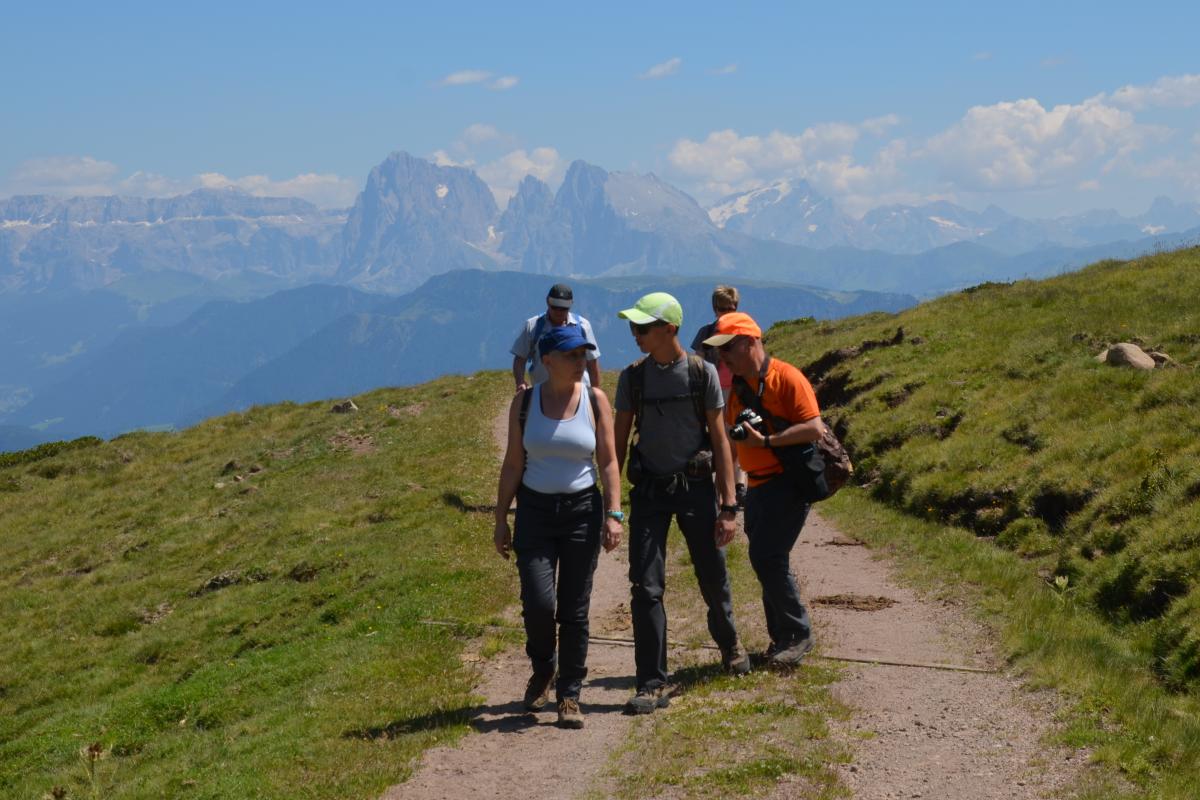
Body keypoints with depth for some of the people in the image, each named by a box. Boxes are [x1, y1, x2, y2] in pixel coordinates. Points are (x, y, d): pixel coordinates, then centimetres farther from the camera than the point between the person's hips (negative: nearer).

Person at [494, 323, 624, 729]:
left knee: (574, 610, 2)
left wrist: (614, 514, -7)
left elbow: (609, 462, 1)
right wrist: (501, 520, 2)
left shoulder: (595, 400, 0)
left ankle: (569, 695, 14)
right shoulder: (524, 402, 0)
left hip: (583, 511, 0)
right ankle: (542, 671, 19)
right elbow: (513, 464, 4)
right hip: (535, 512, 0)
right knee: (538, 603, -11)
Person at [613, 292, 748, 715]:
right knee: (646, 587, -7)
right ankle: (653, 684, -1)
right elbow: (619, 442, 6)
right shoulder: (632, 377, 1)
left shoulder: (702, 373, -6)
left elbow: (720, 441, -3)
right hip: (649, 489, 1)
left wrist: (728, 506, -7)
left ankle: (729, 644, 41)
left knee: (713, 580, 10)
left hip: (695, 487, -1)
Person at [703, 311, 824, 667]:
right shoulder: (737, 386, 13)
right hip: (758, 485, 8)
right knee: (768, 559, 10)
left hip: (788, 481, -8)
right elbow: (732, 433, 24)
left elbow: (814, 428, -20)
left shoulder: (786, 378, -12)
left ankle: (797, 633, 0)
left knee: (766, 556, -14)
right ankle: (782, 637, 20)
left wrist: (766, 441, -24)